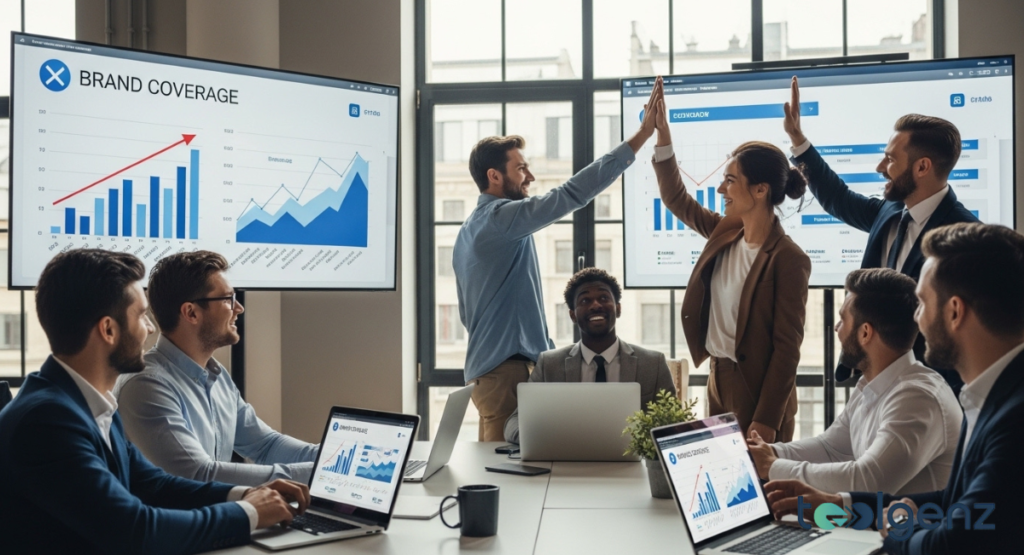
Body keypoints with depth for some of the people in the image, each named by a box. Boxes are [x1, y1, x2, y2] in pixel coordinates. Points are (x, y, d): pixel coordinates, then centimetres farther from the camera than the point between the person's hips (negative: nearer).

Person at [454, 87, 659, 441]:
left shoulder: (470, 229, 16)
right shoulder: (503, 217, -13)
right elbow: (572, 194, -22)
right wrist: (641, 136, -20)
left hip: (489, 366, 10)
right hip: (507, 368, -10)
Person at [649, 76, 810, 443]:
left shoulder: (788, 259, -18)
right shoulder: (726, 234, 2)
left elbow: (787, 348, -18)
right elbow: (676, 199, 14)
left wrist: (766, 422, -19)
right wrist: (662, 134, 5)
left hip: (757, 391, -7)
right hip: (718, 381, 7)